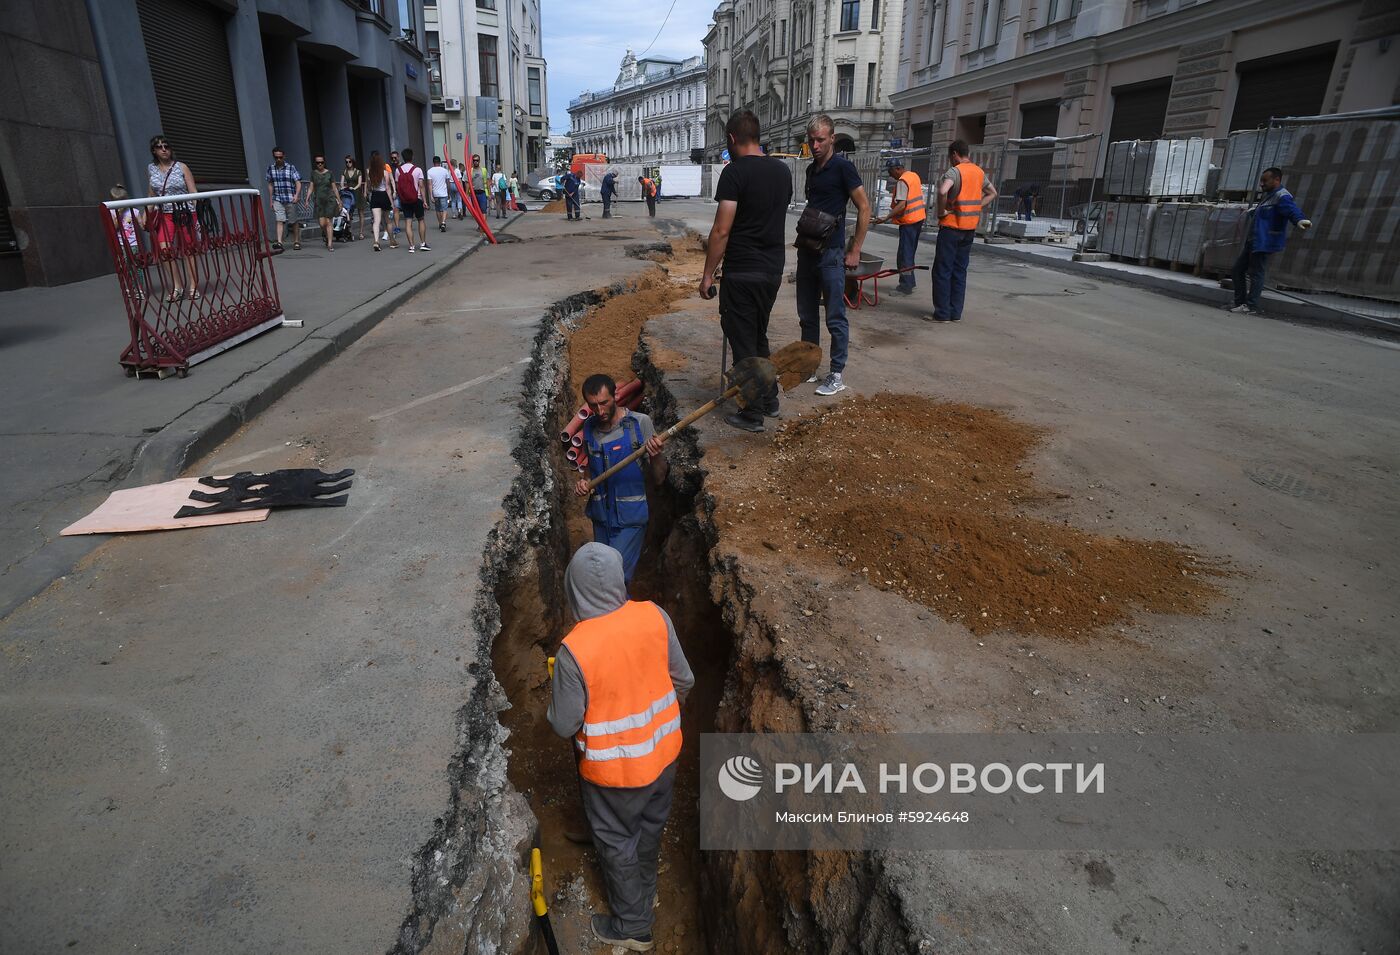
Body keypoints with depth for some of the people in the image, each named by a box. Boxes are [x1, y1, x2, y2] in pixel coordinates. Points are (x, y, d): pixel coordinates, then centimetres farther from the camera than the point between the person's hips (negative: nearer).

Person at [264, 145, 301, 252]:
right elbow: (270, 185, 13)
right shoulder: (270, 169, 6)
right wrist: (271, 200, 13)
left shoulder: (291, 168, -3)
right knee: (280, 220, -10)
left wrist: (297, 195, -23)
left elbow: (298, 183, -6)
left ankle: (296, 242, 21)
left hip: (290, 199, -2)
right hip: (277, 199, 2)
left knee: (294, 221, 8)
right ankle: (279, 242, -19)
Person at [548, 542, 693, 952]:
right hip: (663, 751, 5)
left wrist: (556, 712, 5)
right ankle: (645, 891, 55)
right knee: (650, 827, 29)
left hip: (614, 768, -4)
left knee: (618, 842, 22)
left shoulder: (574, 650, -31)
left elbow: (564, 724, -18)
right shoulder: (655, 617, -19)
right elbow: (684, 680, -5)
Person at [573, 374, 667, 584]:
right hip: (601, 517, 5)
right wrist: (584, 482, -4)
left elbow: (658, 478, -13)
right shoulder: (589, 428, 0)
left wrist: (655, 456, -34)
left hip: (630, 519, -5)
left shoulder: (640, 423, -15)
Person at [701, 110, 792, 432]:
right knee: (759, 336, 21)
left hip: (742, 273, -7)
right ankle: (769, 401, 28)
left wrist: (708, 273, -10)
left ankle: (752, 415, 9)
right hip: (773, 270, 7)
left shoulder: (735, 172, -13)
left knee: (743, 342, 2)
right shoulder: (782, 170, 9)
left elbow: (721, 230, -17)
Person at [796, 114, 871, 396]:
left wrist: (855, 251, -12)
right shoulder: (811, 169, 13)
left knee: (835, 318, -2)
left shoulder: (842, 167, -8)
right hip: (807, 251, 8)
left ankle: (837, 375, 5)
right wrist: (803, 239, 17)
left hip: (831, 253, -8)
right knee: (807, 315, 13)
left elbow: (864, 208, -9)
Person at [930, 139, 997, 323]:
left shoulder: (954, 172, -12)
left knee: (942, 271, -2)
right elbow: (992, 193, 24)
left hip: (951, 227, -7)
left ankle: (942, 313, -3)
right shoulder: (979, 172, 13)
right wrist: (976, 208, 13)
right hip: (970, 228, 7)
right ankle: (956, 313, 12)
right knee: (960, 270, 11)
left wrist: (942, 211, -16)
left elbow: (943, 191, -31)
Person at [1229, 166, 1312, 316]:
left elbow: (1292, 209, -33)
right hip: (1253, 241, 11)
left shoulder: (1282, 197, -14)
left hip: (1264, 243, -11)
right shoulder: (1268, 195, 19)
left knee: (1256, 273, -8)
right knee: (1239, 268, 13)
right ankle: (1240, 302, 19)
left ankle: (1252, 306, -5)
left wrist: (1300, 219, -53)